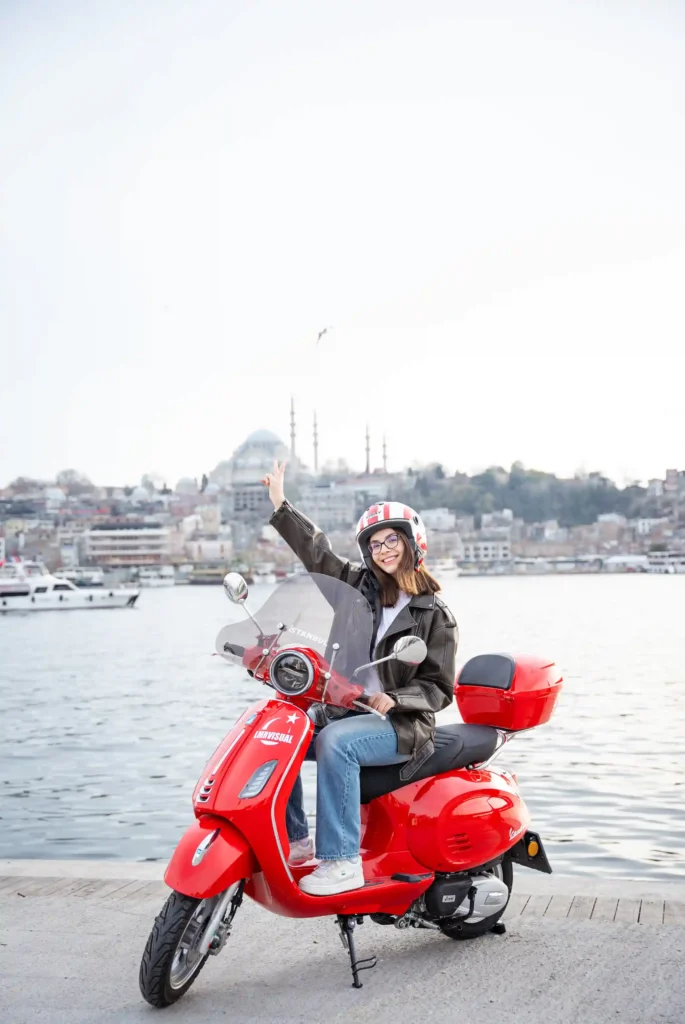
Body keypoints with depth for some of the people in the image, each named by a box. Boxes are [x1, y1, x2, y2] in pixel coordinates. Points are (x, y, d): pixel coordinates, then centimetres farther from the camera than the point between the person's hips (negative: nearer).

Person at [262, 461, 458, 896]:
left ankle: (342, 861, -31)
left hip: (401, 726, -6)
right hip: (347, 711, 6)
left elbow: (438, 688, -6)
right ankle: (296, 840, 1)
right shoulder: (362, 586, 11)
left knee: (334, 743, -34)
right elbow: (318, 552, 12)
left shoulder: (436, 615, -3)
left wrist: (394, 699, -23)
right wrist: (281, 505, 7)